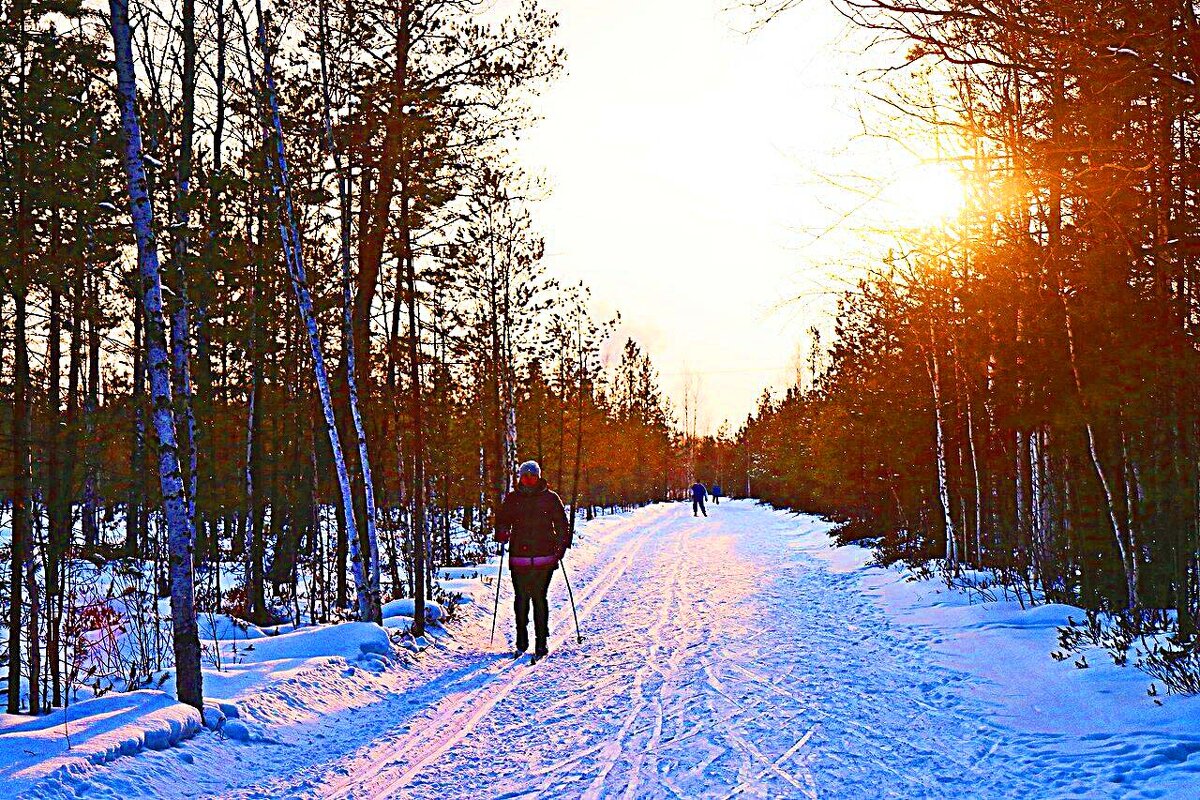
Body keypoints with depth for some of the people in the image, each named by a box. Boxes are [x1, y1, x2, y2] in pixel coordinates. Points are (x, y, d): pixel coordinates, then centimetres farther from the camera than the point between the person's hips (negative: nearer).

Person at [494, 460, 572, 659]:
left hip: (544, 558, -2)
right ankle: (521, 642, 11)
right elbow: (502, 519, 16)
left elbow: (562, 524, 10)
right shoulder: (512, 499, 10)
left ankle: (541, 642, 1)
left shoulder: (550, 498, 6)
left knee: (540, 598, -5)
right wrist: (502, 533, -5)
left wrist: (562, 546, -1)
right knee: (521, 599, 2)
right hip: (519, 558, 2)